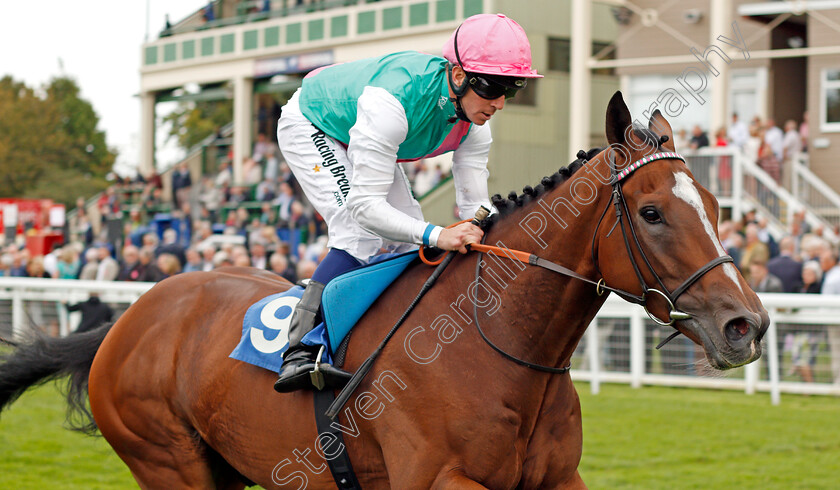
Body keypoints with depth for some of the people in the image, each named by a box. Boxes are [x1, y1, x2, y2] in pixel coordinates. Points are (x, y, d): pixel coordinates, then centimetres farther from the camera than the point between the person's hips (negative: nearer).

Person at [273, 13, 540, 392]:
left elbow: (476, 207, -14)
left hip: (359, 141, 8)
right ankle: (297, 353, -30)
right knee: (361, 234, -26)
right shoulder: (390, 103, -45)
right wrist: (437, 235, -55)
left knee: (411, 240, 0)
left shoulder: (475, 118, -23)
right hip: (311, 128, -8)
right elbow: (364, 206, -45)